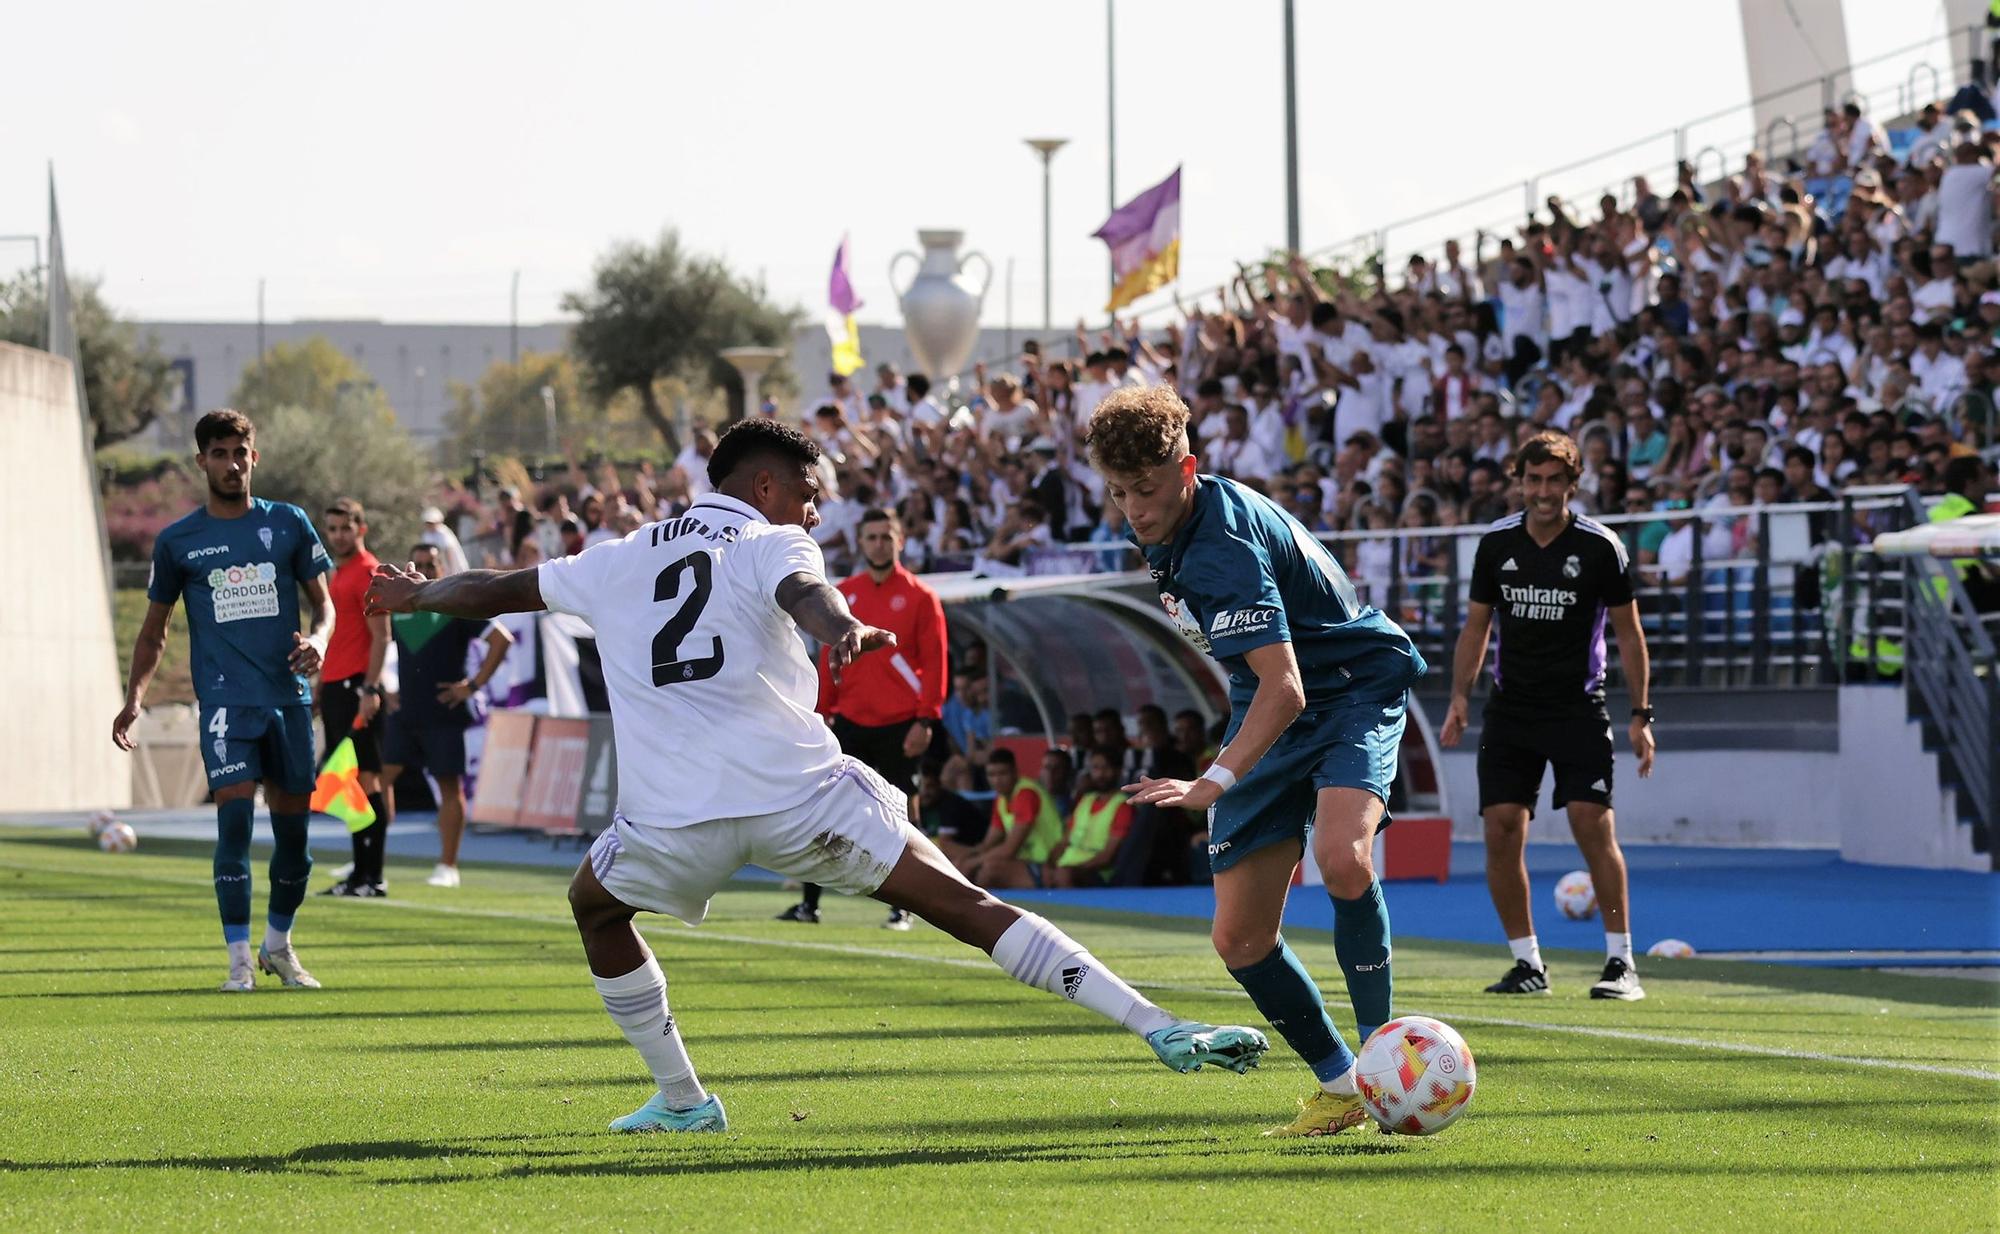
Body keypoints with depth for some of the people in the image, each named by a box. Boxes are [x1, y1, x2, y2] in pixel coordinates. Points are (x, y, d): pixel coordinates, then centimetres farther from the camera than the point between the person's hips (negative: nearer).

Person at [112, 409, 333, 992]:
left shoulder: (289, 524, 7)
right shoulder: (177, 541, 6)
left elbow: (323, 603, 12)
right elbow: (154, 628, 14)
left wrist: (318, 641, -10)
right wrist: (134, 697, 4)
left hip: (289, 697, 2)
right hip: (224, 699, -2)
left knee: (293, 827, 5)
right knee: (235, 818, -14)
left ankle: (278, 944, 26)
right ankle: (240, 959, -8)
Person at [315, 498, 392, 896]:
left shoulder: (367, 572, -8)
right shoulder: (336, 575, 19)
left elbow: (381, 635, -14)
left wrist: (369, 689, -21)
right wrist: (320, 687, 21)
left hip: (356, 687, -9)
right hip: (334, 686, 9)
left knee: (365, 778, -9)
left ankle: (372, 877, -9)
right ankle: (359, 870, 12)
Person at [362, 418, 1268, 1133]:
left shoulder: (617, 563, 23)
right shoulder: (770, 546, 9)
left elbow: (500, 590, 37)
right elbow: (804, 596, -15)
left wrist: (413, 596, 55)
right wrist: (846, 632, -37)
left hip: (675, 814, 3)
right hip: (799, 787, -3)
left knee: (595, 904, 34)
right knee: (964, 905, -4)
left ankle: (681, 1098, 30)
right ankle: (1159, 1028, -13)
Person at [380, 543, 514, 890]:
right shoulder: (397, 608, 10)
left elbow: (501, 640, -8)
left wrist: (475, 684, -10)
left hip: (445, 715, -5)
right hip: (405, 713, 5)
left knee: (450, 785, 0)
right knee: (380, 774, -2)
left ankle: (448, 866, 6)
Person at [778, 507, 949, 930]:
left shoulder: (920, 597, -1)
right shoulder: (843, 594, 9)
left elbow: (934, 662, -4)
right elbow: (829, 655, 12)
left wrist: (925, 720, -11)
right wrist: (821, 713, 6)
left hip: (898, 727, -3)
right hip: (850, 721, 3)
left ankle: (901, 908, 9)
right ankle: (809, 903, 4)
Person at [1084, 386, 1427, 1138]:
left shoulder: (1223, 547, -28)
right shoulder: (1166, 530, 0)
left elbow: (1284, 688, -37)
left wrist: (1213, 784, -48)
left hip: (1355, 689, -9)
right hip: (1272, 709, 9)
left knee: (1341, 858, -37)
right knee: (1240, 939, -3)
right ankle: (1339, 1086, 12)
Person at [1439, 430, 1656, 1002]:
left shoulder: (1600, 547, -5)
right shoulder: (1496, 543, 4)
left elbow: (1628, 632, 0)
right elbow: (1476, 625, 14)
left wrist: (1640, 714, -5)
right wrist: (1460, 697, 3)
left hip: (1578, 708, -3)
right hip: (1510, 708, 3)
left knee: (1593, 825, -14)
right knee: (1501, 830, -5)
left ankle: (1621, 963, -7)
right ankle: (1528, 964, 6)